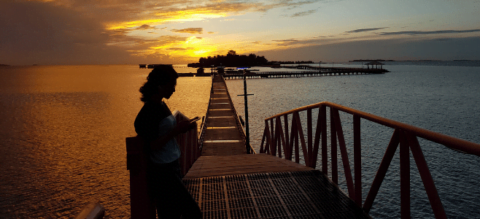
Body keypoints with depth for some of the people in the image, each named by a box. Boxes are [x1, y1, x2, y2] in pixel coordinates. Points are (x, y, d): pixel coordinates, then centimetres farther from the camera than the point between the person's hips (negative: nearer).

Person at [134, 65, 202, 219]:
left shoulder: (161, 105, 9)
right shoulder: (148, 111, -20)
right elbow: (153, 145, -22)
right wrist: (176, 130, -24)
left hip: (171, 167, 9)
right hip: (162, 172, -9)